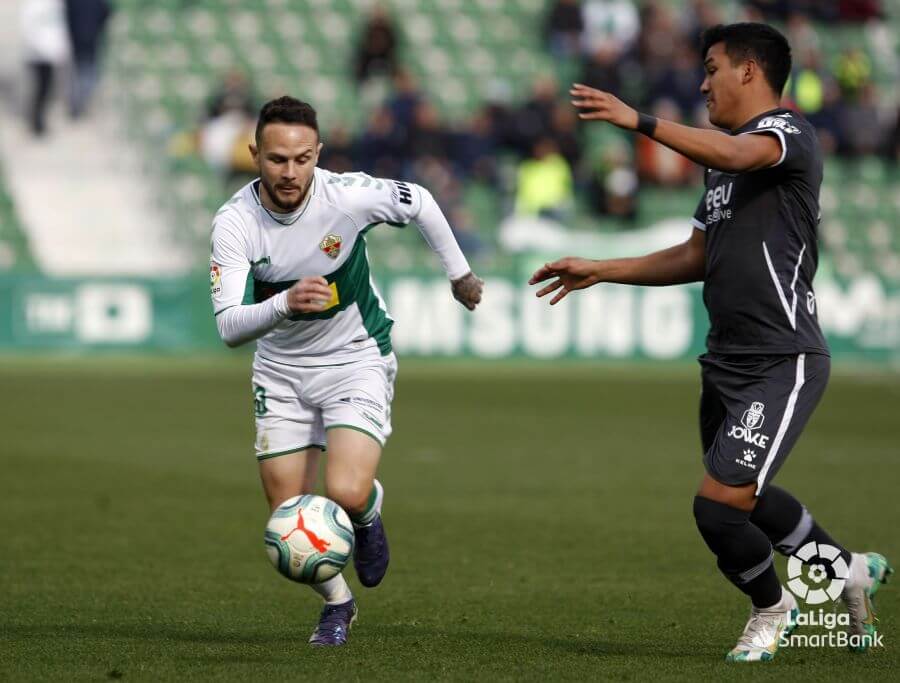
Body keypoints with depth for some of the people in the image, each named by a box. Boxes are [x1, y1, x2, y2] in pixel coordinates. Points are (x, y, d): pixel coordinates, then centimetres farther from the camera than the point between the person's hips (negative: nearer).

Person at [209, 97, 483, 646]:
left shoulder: (348, 196, -22)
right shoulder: (235, 223, -20)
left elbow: (420, 203, -1)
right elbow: (229, 327, -27)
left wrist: (460, 274, 11)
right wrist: (285, 303, -46)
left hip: (357, 358, -2)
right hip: (282, 369, 2)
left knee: (346, 495, -23)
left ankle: (370, 508, 17)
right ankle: (338, 604, 31)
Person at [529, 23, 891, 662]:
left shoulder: (790, 132, -9)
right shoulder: (725, 161, 20)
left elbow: (736, 154, -32)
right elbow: (697, 257, 26)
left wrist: (639, 121, -37)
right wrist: (599, 271, 23)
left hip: (782, 363, -10)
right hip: (728, 362, 10)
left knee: (719, 505, -13)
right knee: (742, 498, 20)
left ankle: (771, 607, 15)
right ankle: (847, 568, 42)